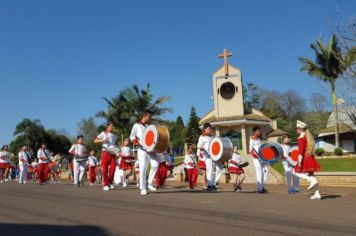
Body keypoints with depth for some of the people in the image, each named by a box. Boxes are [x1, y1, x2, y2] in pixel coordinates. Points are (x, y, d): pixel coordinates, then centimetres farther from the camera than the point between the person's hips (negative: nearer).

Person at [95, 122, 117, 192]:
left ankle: (110, 182, 9)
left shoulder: (114, 135, 16)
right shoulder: (103, 133, 2)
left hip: (112, 153, 4)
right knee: (105, 169, -3)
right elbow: (95, 141, -2)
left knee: (113, 167, -6)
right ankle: (105, 184, 5)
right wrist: (103, 140, -16)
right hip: (105, 152, -4)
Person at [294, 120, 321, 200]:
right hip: (310, 158, 9)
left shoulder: (301, 138, -13)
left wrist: (299, 161, -22)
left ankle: (312, 181, -15)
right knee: (311, 175, 9)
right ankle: (317, 194, 6)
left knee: (298, 173, 1)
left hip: (305, 158, -9)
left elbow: (301, 150, -20)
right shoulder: (308, 136, 15)